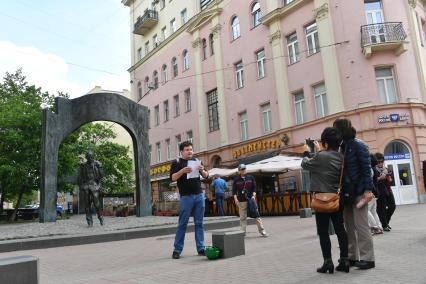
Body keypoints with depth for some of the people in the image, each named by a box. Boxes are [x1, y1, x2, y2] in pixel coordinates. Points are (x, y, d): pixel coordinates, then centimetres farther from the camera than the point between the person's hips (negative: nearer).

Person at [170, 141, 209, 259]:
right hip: (186, 197, -4)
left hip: (199, 195, 4)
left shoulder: (197, 161, 16)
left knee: (199, 223, 6)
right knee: (182, 224, -1)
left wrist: (202, 170, -7)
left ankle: (201, 248, 11)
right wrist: (183, 171, -21)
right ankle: (177, 250, 6)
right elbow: (173, 178, -6)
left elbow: (206, 176, 15)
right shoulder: (177, 162, 4)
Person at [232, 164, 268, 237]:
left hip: (251, 200, 1)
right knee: (242, 217, 0)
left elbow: (254, 188, 8)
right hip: (241, 201, -1)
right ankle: (243, 232, 6)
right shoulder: (236, 180, 5)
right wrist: (235, 199, -8)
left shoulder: (251, 177, 9)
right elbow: (234, 191, 4)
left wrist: (253, 195, -7)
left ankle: (262, 231, 5)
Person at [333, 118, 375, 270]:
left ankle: (367, 258, 7)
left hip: (358, 192, -7)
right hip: (346, 193, 7)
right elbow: (342, 169, 11)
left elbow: (367, 168, -11)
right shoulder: (342, 146, 11)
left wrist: (367, 190, -18)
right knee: (349, 227, 10)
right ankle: (352, 257, 19)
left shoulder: (358, 145, -8)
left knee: (361, 226, -2)